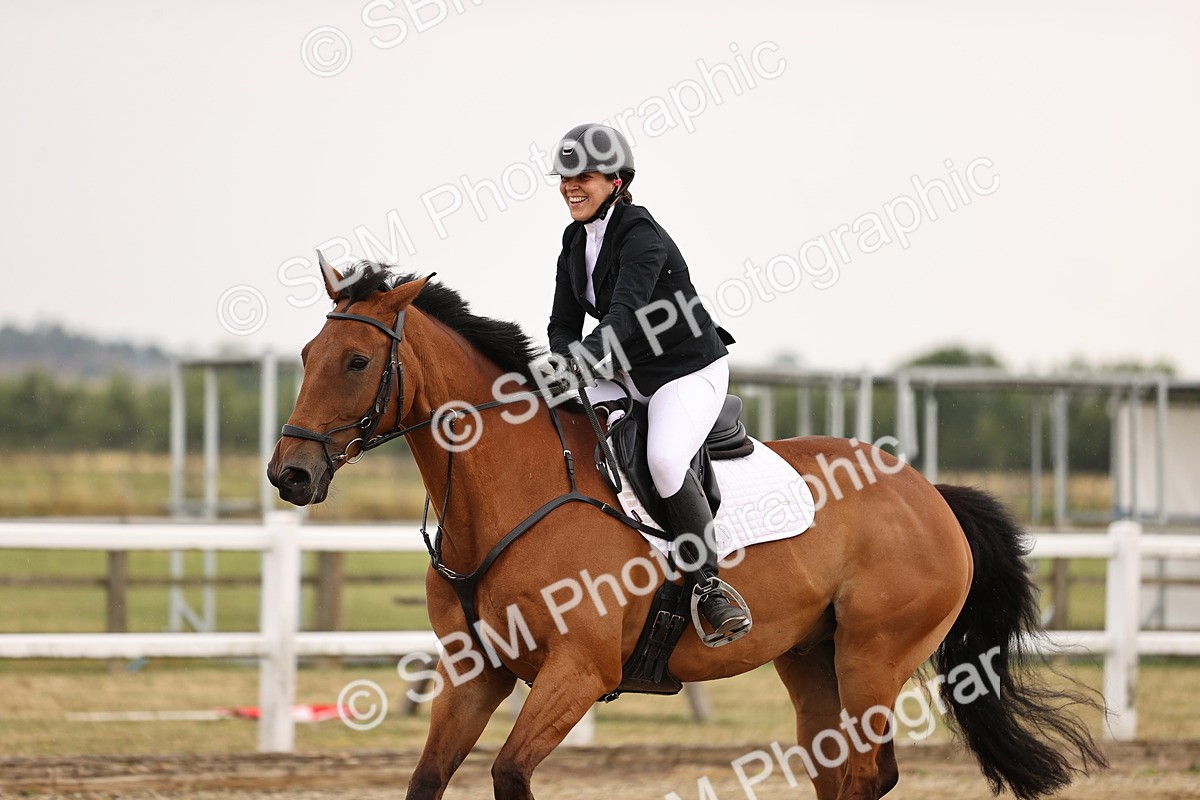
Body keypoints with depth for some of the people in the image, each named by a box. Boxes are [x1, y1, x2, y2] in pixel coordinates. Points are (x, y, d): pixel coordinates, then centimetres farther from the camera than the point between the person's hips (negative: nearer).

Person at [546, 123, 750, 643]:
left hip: (690, 370, -9)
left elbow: (627, 311, -35)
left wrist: (584, 356, -49)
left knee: (664, 458, -33)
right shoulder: (576, 240, 5)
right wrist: (564, 362, -15)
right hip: (629, 377, 9)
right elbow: (564, 322, 7)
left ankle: (709, 586, -24)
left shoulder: (641, 237, -21)